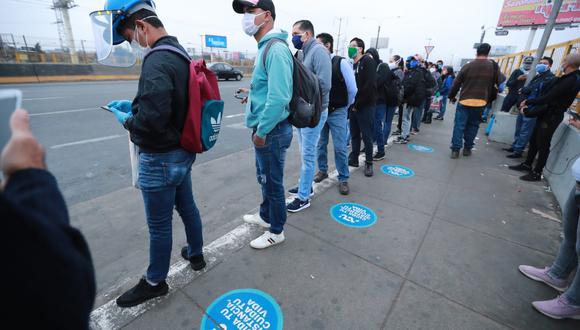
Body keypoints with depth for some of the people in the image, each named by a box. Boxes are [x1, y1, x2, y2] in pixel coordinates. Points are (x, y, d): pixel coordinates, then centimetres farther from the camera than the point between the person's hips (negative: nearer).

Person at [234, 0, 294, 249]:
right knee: (264, 178, 22)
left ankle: (276, 232, 25)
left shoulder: (276, 49, -18)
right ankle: (265, 217, 43)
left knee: (272, 183, 5)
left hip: (272, 131, -10)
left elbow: (279, 98, -27)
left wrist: (261, 131, -21)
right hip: (264, 129, 10)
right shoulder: (265, 48, 14)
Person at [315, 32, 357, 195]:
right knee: (321, 144, 14)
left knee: (340, 147, 1)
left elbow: (352, 89, -6)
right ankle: (322, 170, 35)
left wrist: (346, 105, 5)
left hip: (337, 112, -4)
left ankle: (343, 179, 16)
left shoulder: (341, 63, -10)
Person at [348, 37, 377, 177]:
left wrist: (358, 104, -15)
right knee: (354, 134, 12)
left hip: (365, 106, -7)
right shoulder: (353, 65, 16)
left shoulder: (368, 61, -7)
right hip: (354, 106, 7)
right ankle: (354, 158, 23)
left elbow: (370, 85, -17)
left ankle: (369, 163, 9)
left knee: (366, 135, -2)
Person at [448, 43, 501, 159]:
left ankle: (455, 149, -1)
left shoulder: (467, 66, -1)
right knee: (473, 125, 13)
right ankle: (467, 148, 18)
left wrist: (452, 96, 15)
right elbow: (499, 83, 7)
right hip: (481, 102, 1)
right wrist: (489, 99, 17)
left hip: (464, 101, -1)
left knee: (459, 125, 2)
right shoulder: (493, 66, 2)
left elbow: (456, 83, 1)